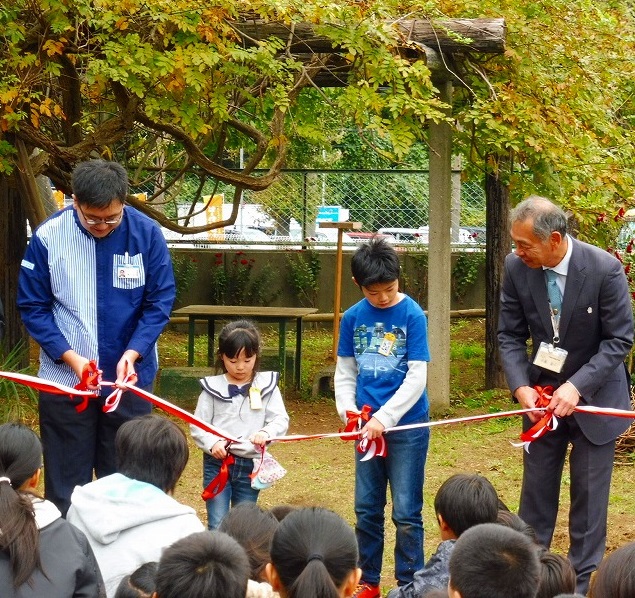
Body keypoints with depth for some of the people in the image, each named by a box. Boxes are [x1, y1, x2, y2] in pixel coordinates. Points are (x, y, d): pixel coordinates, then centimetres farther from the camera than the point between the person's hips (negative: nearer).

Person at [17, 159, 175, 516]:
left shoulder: (147, 234, -9)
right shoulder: (48, 237, -11)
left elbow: (160, 302, -4)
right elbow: (33, 307, -4)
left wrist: (132, 353, -18)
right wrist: (70, 356, -17)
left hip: (129, 378, 0)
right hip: (64, 379, 0)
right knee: (65, 485, 7)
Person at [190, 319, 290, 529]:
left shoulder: (267, 386, 2)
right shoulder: (213, 387, 0)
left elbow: (281, 420, -5)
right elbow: (197, 426, 0)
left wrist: (266, 433, -26)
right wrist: (212, 443, -19)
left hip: (250, 465, 1)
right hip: (217, 464, -1)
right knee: (217, 525, -5)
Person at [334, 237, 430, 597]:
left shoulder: (413, 315, -10)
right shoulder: (353, 318, 2)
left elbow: (417, 379, -13)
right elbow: (345, 373, 11)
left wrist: (384, 418, -17)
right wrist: (348, 411, -5)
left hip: (407, 424, -4)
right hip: (368, 426, 4)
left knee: (406, 512, -1)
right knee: (367, 509, 11)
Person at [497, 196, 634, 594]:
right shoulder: (517, 267, -12)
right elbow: (511, 335, -3)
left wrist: (578, 386, -26)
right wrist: (521, 387, -19)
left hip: (594, 394, -3)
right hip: (541, 394, 3)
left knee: (589, 494, 3)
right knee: (536, 490, 10)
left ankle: (584, 581, 14)